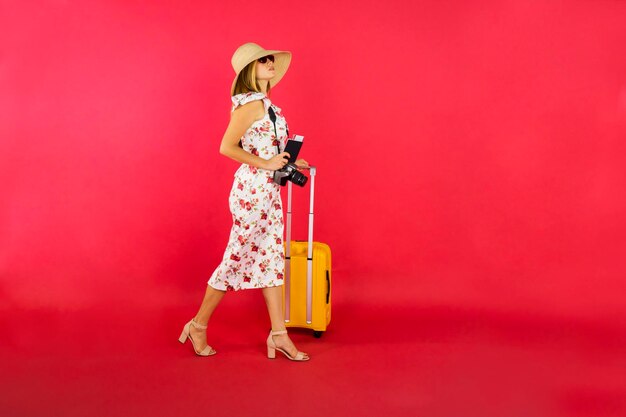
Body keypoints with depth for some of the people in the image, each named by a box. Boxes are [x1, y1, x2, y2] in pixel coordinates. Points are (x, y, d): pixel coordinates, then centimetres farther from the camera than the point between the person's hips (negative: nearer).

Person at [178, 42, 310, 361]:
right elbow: (227, 147, -21)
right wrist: (266, 164, -18)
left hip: (269, 189, 9)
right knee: (236, 260, 1)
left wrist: (288, 162, 9)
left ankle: (278, 334, 16)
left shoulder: (264, 103, 13)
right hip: (253, 189, -9)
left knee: (272, 260, 9)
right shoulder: (251, 104, -15)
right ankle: (198, 326, 18)